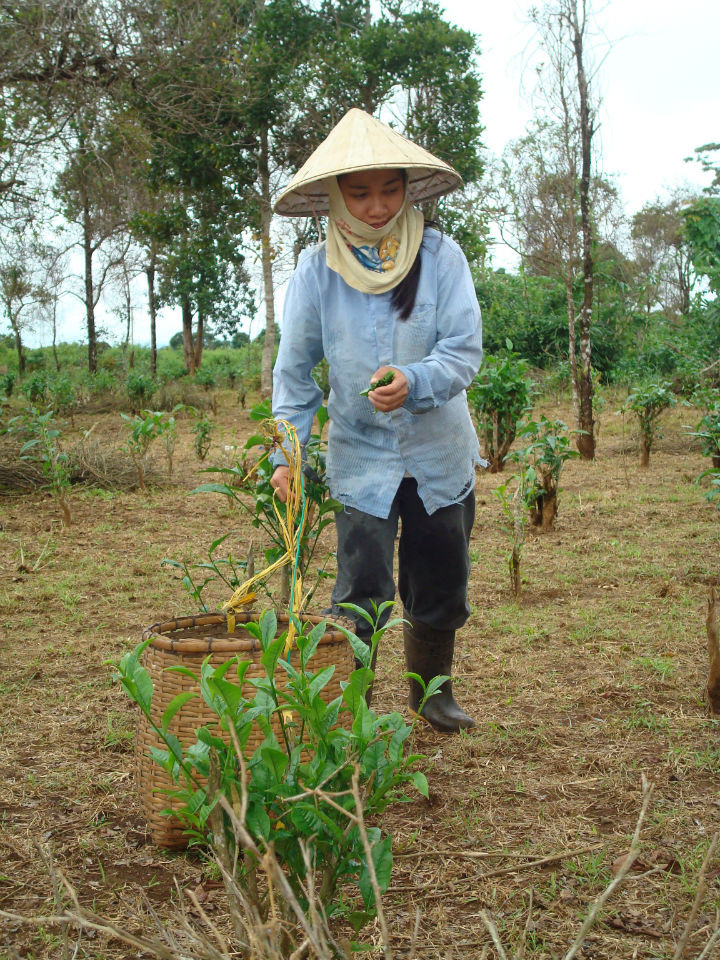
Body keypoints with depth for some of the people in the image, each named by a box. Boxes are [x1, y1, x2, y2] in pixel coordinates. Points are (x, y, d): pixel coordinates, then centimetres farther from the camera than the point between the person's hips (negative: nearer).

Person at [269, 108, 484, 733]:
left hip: (440, 455, 1)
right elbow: (294, 369, -1)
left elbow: (465, 349, -13)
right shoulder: (318, 269, -6)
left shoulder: (440, 255, -7)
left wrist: (413, 383, -32)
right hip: (360, 457, -1)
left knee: (441, 589, 14)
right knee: (361, 594, -8)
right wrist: (286, 452, -8)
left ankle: (432, 691, 37)